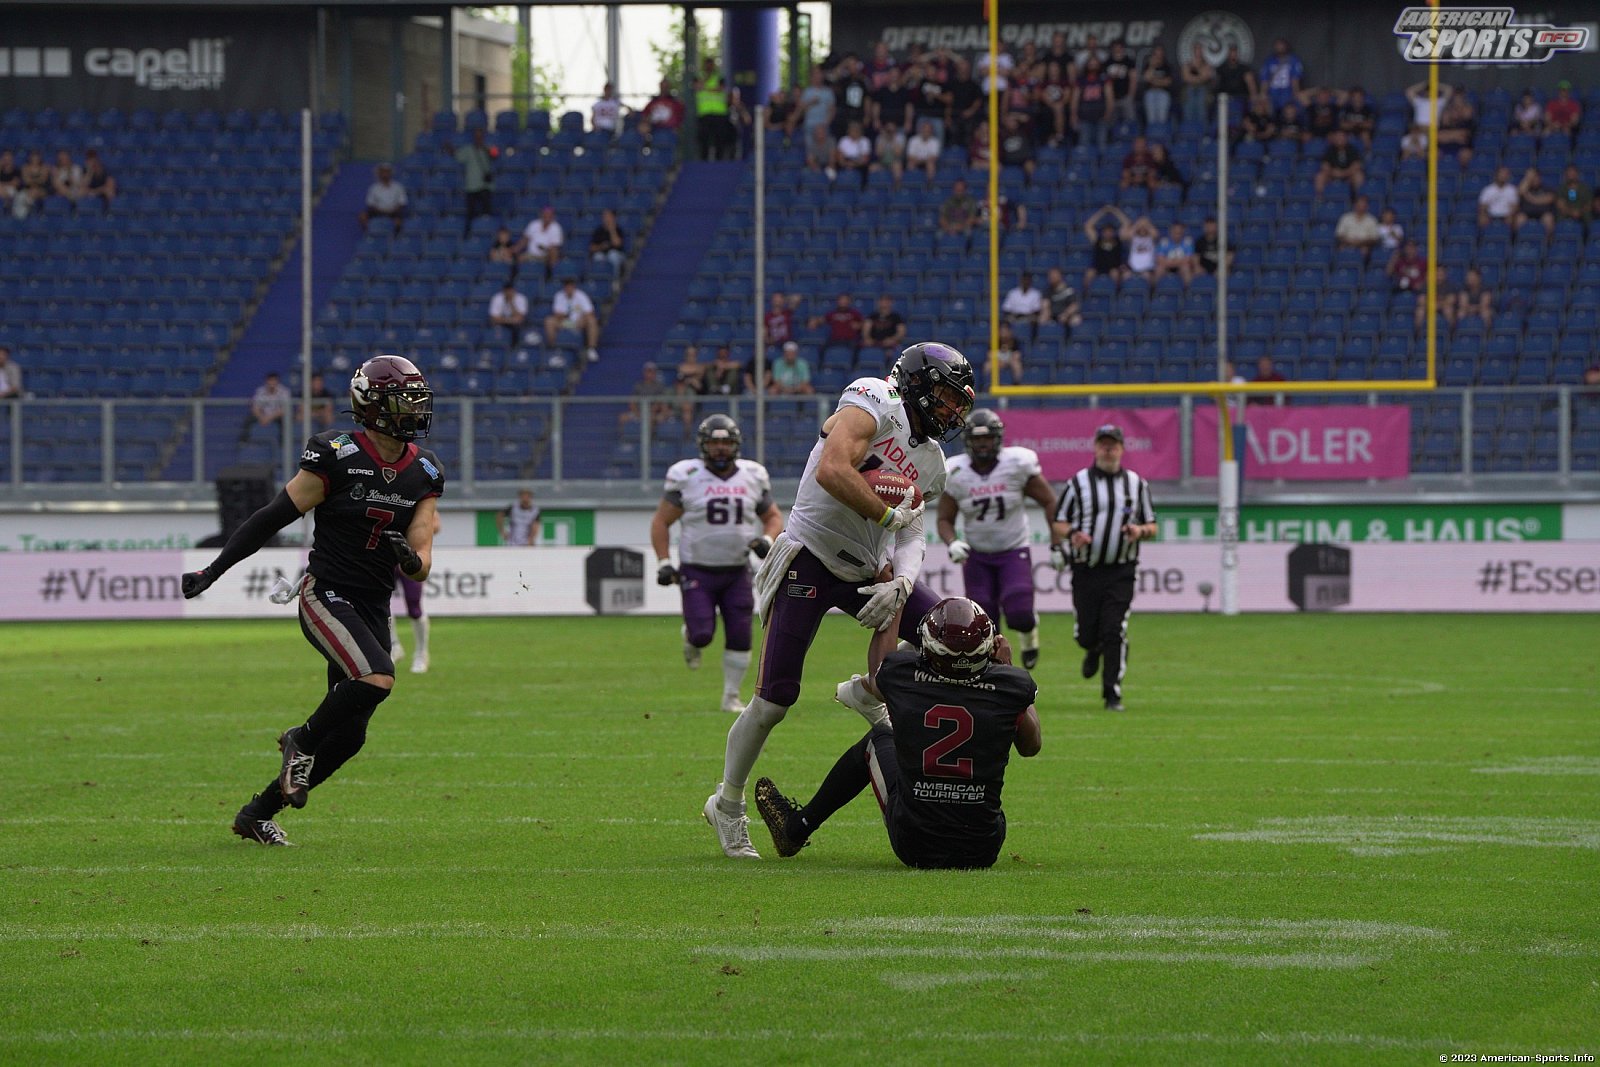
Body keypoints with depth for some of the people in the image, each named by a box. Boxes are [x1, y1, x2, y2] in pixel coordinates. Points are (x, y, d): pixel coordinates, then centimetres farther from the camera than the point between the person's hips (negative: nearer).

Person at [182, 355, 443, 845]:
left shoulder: (424, 474, 5)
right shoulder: (337, 457, -12)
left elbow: (421, 562, 4)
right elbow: (274, 517, -7)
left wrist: (412, 560, -22)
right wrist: (213, 571, -6)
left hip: (374, 608, 7)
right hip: (326, 596, -7)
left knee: (349, 736, 4)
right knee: (377, 678, -31)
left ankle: (257, 814, 19)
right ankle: (302, 740, -3)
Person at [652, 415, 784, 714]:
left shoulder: (753, 477, 4)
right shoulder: (687, 477, -6)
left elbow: (773, 516, 17)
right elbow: (661, 521, 0)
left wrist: (767, 540, -5)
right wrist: (664, 562, -9)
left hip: (737, 573, 3)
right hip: (697, 573, -3)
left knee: (739, 638, -2)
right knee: (702, 634, -13)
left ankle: (731, 697, 13)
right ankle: (691, 639, 25)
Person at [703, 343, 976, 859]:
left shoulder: (931, 462, 12)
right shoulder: (875, 405, -13)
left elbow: (912, 531, 8)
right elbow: (832, 470, -28)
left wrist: (902, 580, -13)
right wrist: (889, 513, -17)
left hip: (866, 571, 8)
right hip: (810, 561, -8)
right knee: (774, 699, -8)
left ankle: (867, 693, 19)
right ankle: (727, 804, 11)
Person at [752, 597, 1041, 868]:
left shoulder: (903, 675, -14)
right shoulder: (1009, 686, -14)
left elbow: (876, 677, 15)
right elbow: (1031, 746, 8)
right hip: (983, 851, 0)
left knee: (878, 736, 27)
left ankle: (796, 827, 43)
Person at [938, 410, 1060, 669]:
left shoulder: (1018, 465, -13)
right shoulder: (956, 474, -7)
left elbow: (1049, 502, -3)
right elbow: (945, 519, 0)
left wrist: (1057, 543, -7)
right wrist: (952, 543, -21)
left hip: (1014, 552, -2)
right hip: (977, 557, 2)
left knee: (1018, 615, -20)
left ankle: (1029, 630, 18)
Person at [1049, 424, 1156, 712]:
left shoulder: (1137, 484, 9)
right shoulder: (1078, 483, 3)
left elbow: (1152, 527, 13)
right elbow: (1058, 524, 3)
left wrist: (1140, 531, -11)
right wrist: (1072, 535, -19)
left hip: (1121, 572, 0)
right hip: (1085, 570, 0)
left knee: (1114, 632, -10)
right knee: (1085, 634, 2)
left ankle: (1112, 694, -5)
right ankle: (1093, 650, 39)